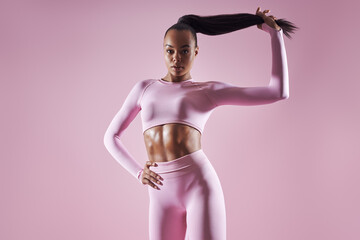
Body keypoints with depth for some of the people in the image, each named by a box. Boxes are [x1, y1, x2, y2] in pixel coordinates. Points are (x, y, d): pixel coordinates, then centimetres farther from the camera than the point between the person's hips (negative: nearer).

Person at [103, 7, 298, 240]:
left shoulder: (210, 91, 9)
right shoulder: (144, 88, 18)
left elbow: (279, 92, 4)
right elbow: (111, 136, 21)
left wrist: (275, 33, 10)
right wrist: (138, 172, 5)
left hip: (200, 186, -3)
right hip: (163, 196, 4)